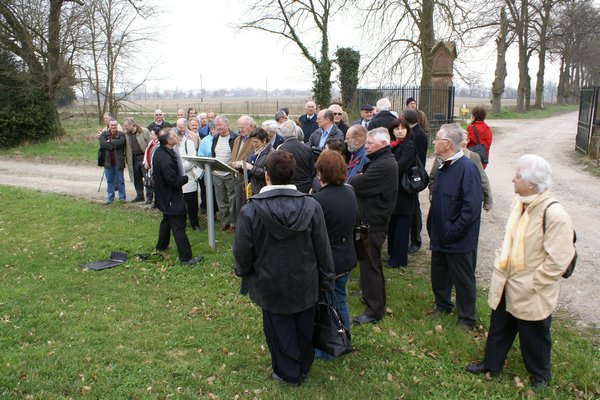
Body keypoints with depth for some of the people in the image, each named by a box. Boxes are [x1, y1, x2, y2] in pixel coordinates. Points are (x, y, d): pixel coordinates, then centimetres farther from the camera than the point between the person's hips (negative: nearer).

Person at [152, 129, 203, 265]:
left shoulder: (159, 151, 1)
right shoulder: (166, 158, -30)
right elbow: (173, 181, -27)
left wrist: (180, 177, 7)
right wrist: (185, 178, -10)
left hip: (164, 196, 10)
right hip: (171, 197, -10)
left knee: (167, 219, 28)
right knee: (178, 226, -4)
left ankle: (161, 246, 44)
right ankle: (186, 257, 2)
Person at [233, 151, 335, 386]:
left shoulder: (250, 211, -23)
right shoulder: (311, 206, -17)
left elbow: (243, 253, -13)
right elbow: (323, 249, -9)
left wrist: (242, 270, 10)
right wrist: (326, 280, 6)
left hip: (272, 286, -2)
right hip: (305, 284, 2)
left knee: (280, 331, 20)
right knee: (304, 329, 24)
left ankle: (288, 373, 39)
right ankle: (303, 367, 45)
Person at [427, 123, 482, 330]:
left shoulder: (467, 168, -21)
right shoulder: (444, 166, 8)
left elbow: (472, 206, -25)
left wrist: (453, 232, -22)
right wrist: (432, 227, 12)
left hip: (459, 241, -8)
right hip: (439, 236, 8)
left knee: (463, 280, 9)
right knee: (439, 275, 21)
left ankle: (467, 320, 25)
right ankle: (442, 307, 42)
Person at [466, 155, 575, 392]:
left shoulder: (554, 214, -27)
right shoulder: (519, 202, -1)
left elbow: (557, 261, -24)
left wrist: (531, 285, -18)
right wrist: (500, 263, 9)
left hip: (531, 293, -7)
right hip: (506, 284, 7)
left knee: (533, 336, 16)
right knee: (499, 327, 23)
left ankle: (540, 375, 41)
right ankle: (492, 363, 44)